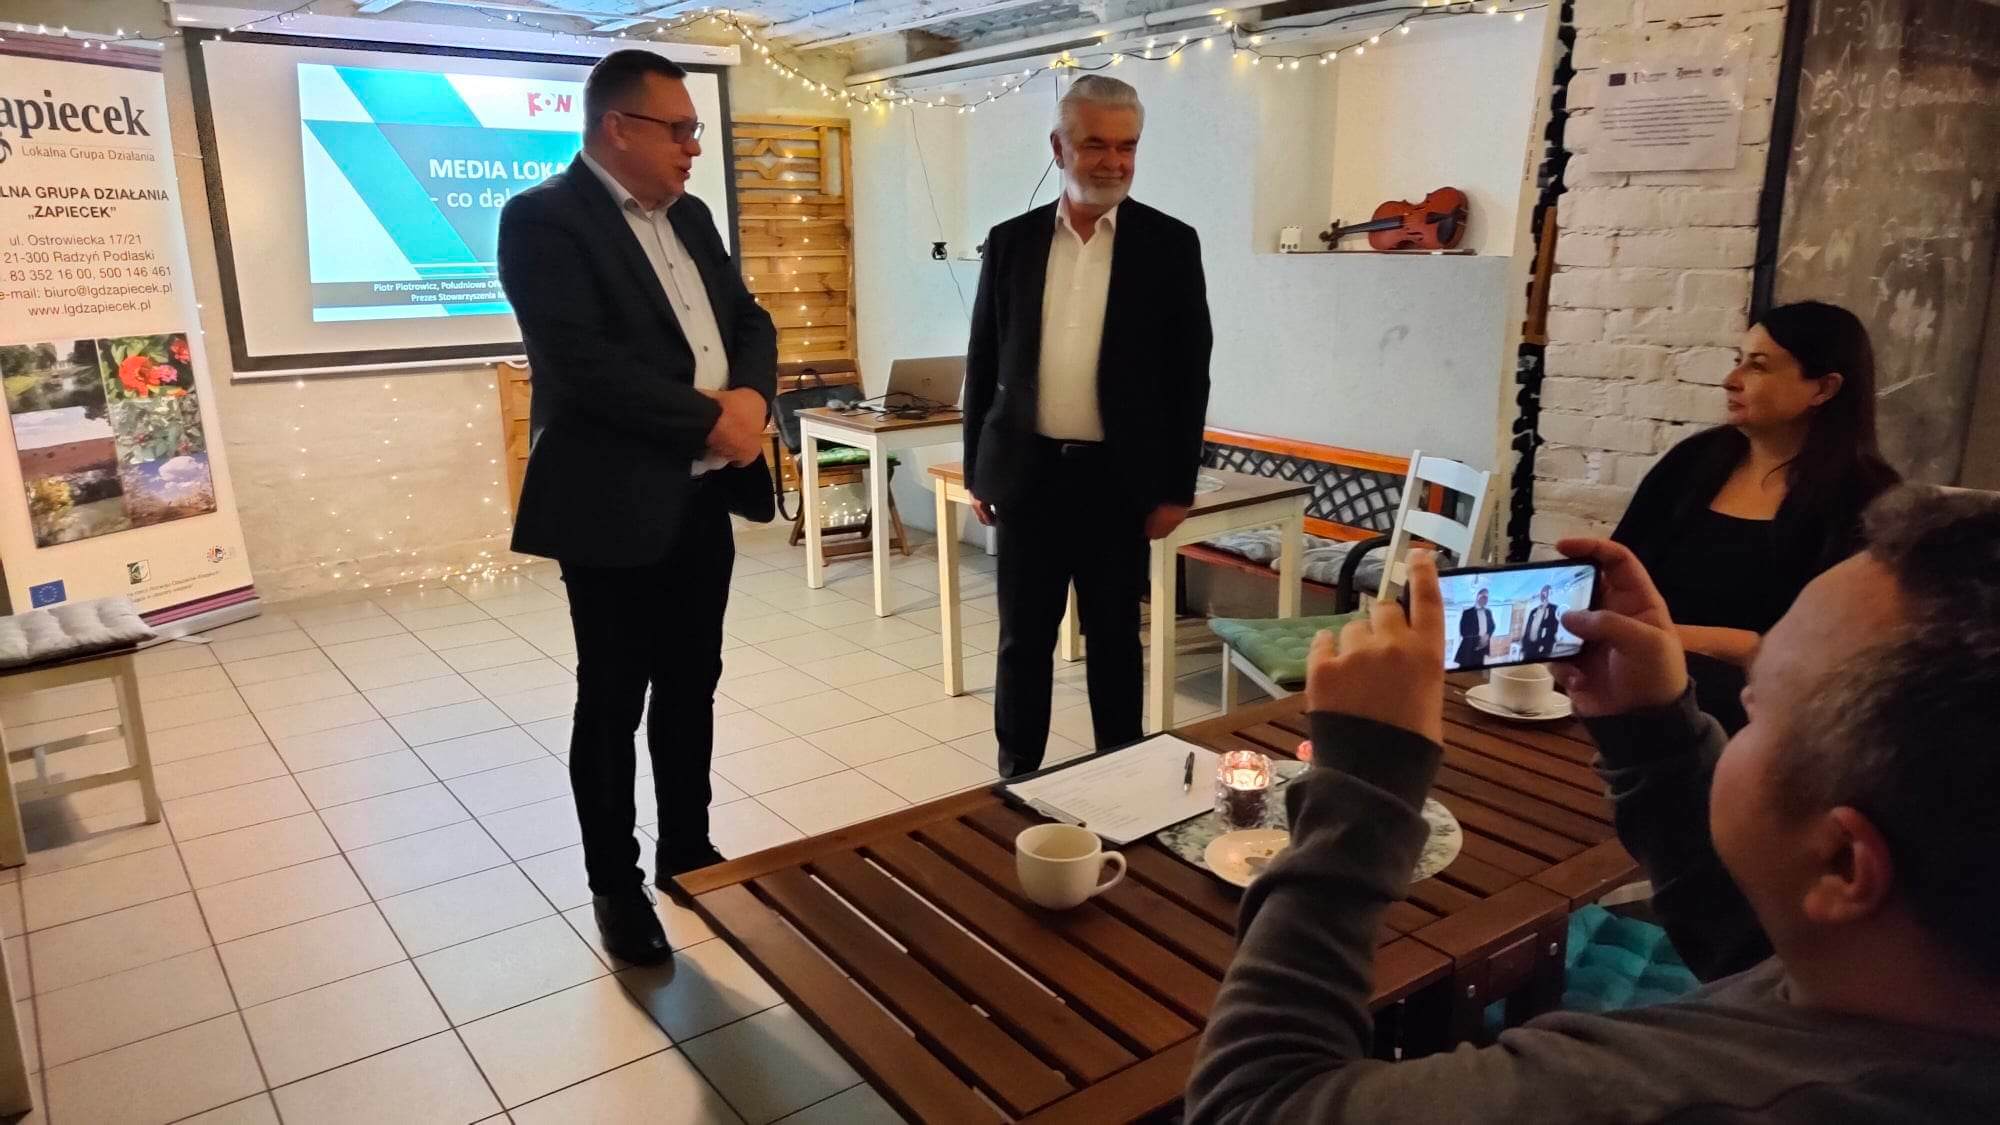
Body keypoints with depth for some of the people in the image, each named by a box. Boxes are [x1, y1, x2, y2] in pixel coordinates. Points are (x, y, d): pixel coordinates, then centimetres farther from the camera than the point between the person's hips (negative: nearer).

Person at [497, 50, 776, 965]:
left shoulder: (689, 217, 13)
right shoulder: (543, 218, -12)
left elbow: (748, 320, 12)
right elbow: (585, 364, -22)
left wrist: (752, 397, -10)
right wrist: (711, 419, -17)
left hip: (702, 496, 7)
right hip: (617, 504, -7)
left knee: (691, 687, 16)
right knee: (613, 702, 6)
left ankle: (688, 855, 33)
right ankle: (616, 889, 21)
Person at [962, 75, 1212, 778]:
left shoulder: (1169, 245, -1)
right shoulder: (1011, 242, 5)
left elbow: (1189, 373, 0)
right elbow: (983, 363, 9)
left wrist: (1177, 486, -3)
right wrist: (977, 471, 7)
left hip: (1120, 479, -1)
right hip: (1028, 471, 2)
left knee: (1115, 640, 10)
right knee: (1023, 640, 9)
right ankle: (1017, 779, 24)